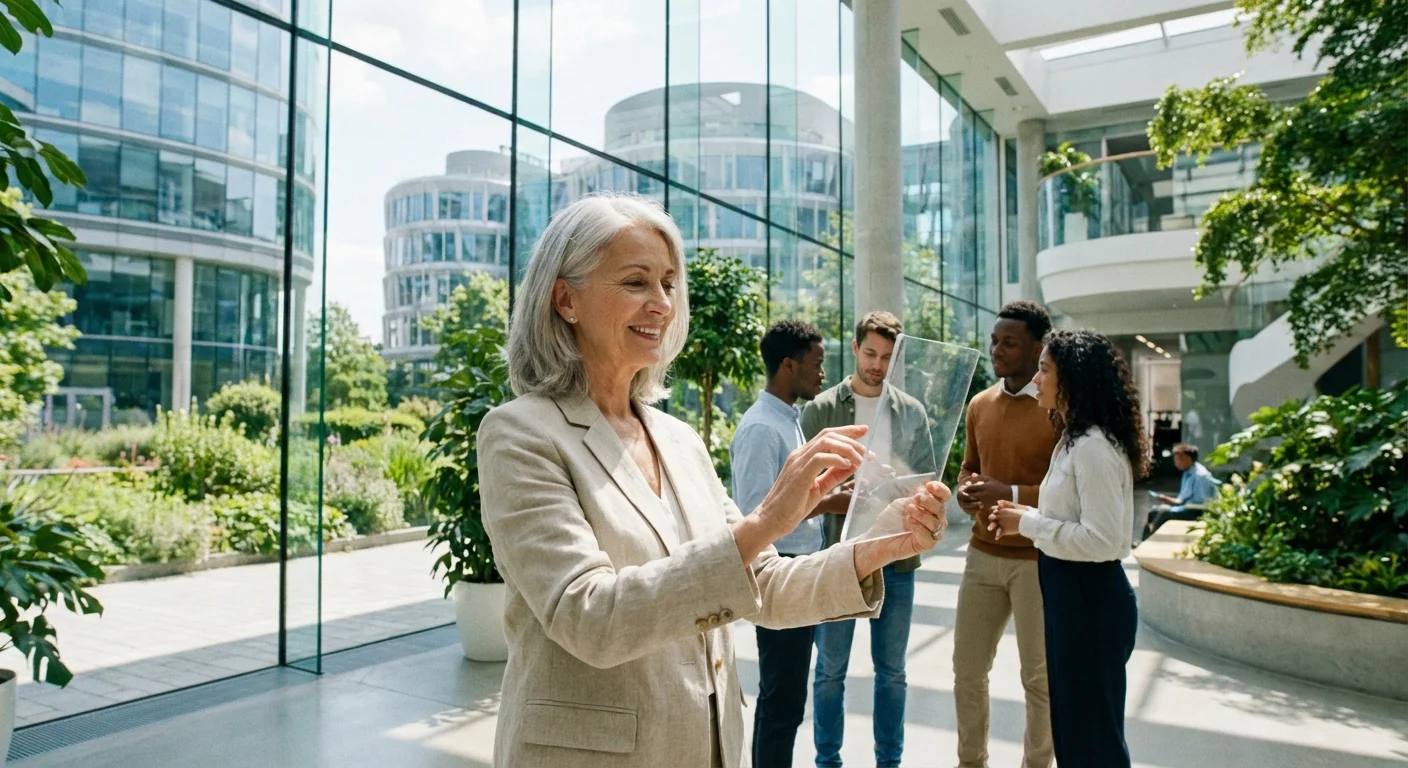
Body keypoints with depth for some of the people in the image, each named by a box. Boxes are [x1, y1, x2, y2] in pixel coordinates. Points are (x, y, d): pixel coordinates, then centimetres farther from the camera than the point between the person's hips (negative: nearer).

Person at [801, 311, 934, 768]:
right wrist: (840, 501, -22)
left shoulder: (912, 412, 6)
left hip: (897, 557, 3)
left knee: (892, 671, 14)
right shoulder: (821, 409, -3)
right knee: (831, 670, 10)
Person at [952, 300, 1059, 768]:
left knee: (1039, 676, 8)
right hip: (983, 554, 6)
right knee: (967, 668, 13)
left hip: (1038, 560, -6)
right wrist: (965, 490, -2)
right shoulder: (979, 405, 8)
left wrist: (1012, 494, -21)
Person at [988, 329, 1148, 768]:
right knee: (1072, 721, 20)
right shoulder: (1075, 440, 12)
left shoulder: (1094, 447, -21)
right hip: (1069, 593, 10)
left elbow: (1102, 541, -26)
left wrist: (1028, 523, -18)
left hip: (1090, 599, -10)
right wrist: (1026, 520, 4)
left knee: (1093, 731, 5)